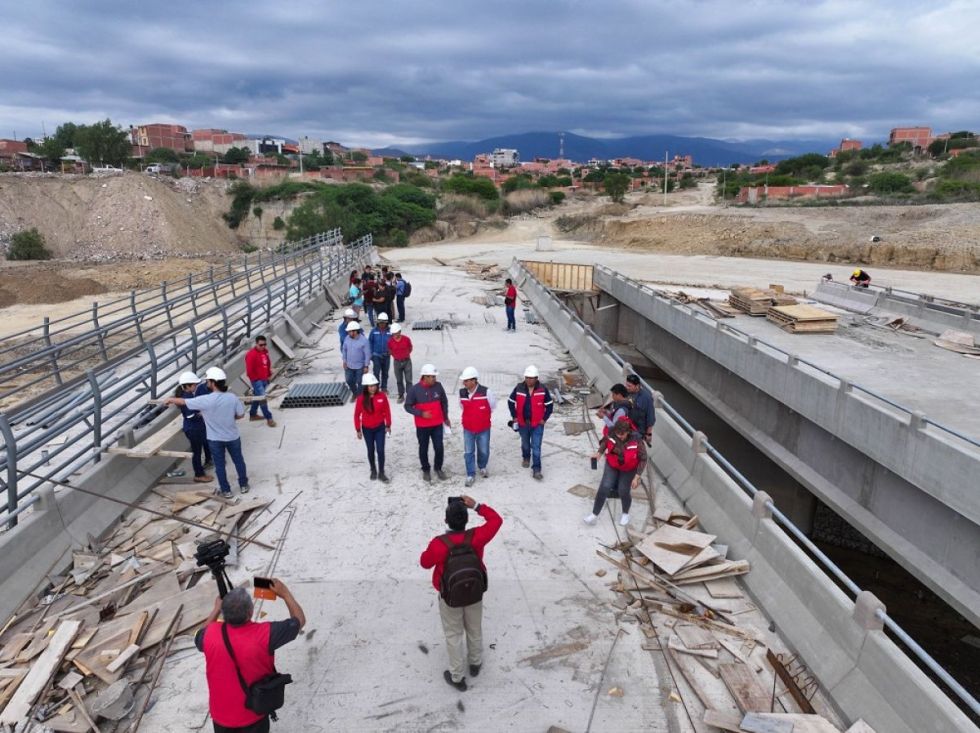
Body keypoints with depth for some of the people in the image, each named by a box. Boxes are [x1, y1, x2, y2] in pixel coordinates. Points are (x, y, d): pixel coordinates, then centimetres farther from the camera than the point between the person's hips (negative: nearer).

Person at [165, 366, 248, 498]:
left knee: (219, 465, 16)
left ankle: (226, 490, 26)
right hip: (233, 436, 2)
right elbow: (241, 415, -5)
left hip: (215, 439, -2)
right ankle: (243, 485, 34)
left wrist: (170, 399, 11)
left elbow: (183, 401, -8)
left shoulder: (205, 400, -23)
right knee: (238, 460, 20)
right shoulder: (232, 397, -17)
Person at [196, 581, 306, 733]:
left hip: (221, 714, 2)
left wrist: (216, 609, 13)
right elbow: (299, 620, -13)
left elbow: (200, 637, 6)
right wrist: (285, 593, -4)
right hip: (253, 715, -2)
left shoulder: (211, 634, -22)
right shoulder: (264, 634, -30)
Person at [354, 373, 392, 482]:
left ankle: (381, 473, 14)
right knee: (371, 450, 14)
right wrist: (358, 430, -4)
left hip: (380, 428, 0)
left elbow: (387, 411, -2)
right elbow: (357, 414, -7)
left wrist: (388, 425, 1)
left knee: (380, 450, -1)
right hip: (367, 429, 0)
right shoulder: (361, 398, -16)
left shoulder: (382, 396, -14)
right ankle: (373, 470, 35)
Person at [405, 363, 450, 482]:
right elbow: (408, 406, -8)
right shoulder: (414, 389, -16)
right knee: (423, 449, 13)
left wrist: (446, 417, 13)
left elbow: (444, 402, 8)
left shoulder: (438, 386, -7)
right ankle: (426, 470, 33)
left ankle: (438, 468, 28)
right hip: (422, 426, -2)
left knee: (439, 448, 4)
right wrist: (421, 413, -21)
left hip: (437, 424, 2)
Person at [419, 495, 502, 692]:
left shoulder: (439, 544, -30)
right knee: (474, 629, 25)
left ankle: (457, 677, 31)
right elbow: (496, 520, -8)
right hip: (475, 593, 2)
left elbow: (425, 563, -10)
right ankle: (475, 664, 48)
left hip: (450, 597, -2)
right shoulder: (476, 537, -25)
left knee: (453, 635, 17)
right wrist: (476, 505, -11)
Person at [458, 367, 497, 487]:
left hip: (483, 429, -2)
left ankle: (482, 467, 41)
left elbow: (493, 406, -2)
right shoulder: (462, 393, -9)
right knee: (468, 452, 5)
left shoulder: (485, 392, -20)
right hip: (468, 429, 2)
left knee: (483, 451, 14)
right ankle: (471, 475, 18)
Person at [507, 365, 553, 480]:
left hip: (537, 424, -2)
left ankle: (536, 470, 0)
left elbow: (549, 405, -3)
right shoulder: (518, 388, -10)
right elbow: (511, 402, 4)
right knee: (525, 443, 23)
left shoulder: (543, 390, -13)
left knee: (536, 447, -5)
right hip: (523, 423, 2)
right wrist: (514, 416, 1)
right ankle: (526, 458, 50)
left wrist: (544, 419, -7)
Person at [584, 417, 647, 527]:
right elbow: (605, 441, 2)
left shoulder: (636, 441, -31)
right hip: (611, 465, 2)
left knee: (623, 491, -2)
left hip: (629, 469, -2)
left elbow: (643, 459, -19)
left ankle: (625, 513, 31)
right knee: (604, 488, -10)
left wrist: (637, 477, -20)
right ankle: (594, 515, 5)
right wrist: (599, 452, -13)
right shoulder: (611, 435, -24)